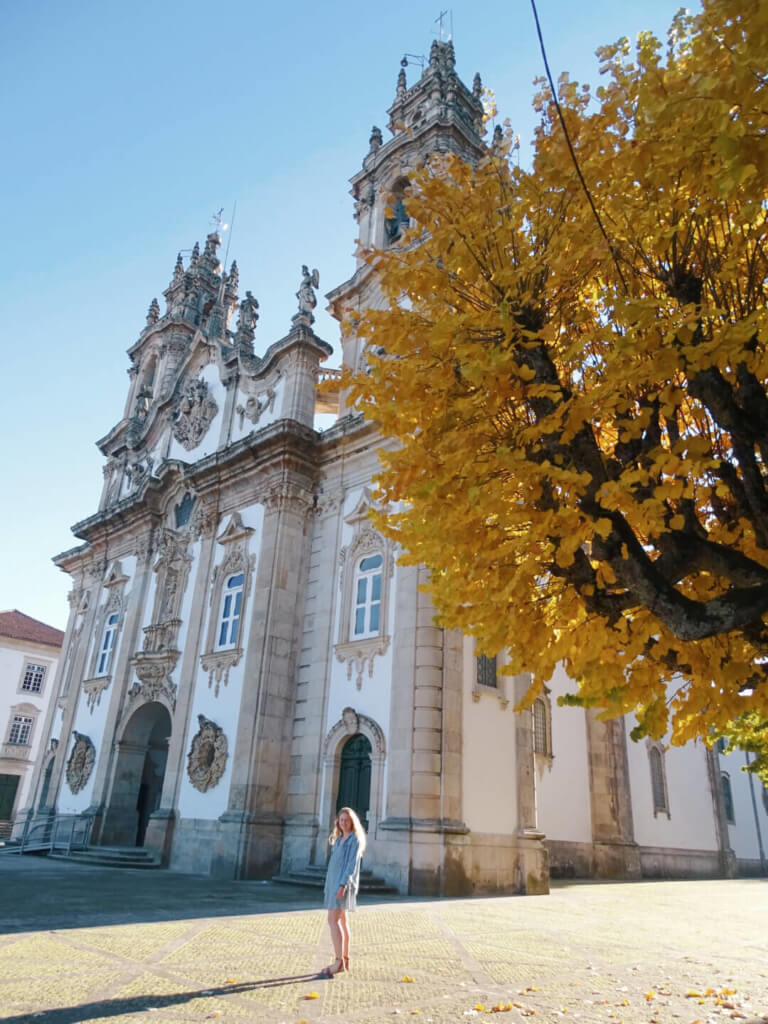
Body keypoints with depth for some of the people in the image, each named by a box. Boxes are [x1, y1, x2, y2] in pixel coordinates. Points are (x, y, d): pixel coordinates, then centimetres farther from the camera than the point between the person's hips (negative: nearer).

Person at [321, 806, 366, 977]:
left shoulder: (355, 839, -11)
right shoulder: (340, 838, 13)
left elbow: (352, 864, -18)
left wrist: (343, 885, -24)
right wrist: (332, 885, 14)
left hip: (343, 883, -8)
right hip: (334, 882, 8)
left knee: (333, 920, -12)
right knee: (341, 921, 11)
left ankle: (339, 961, -10)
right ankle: (345, 960, 16)